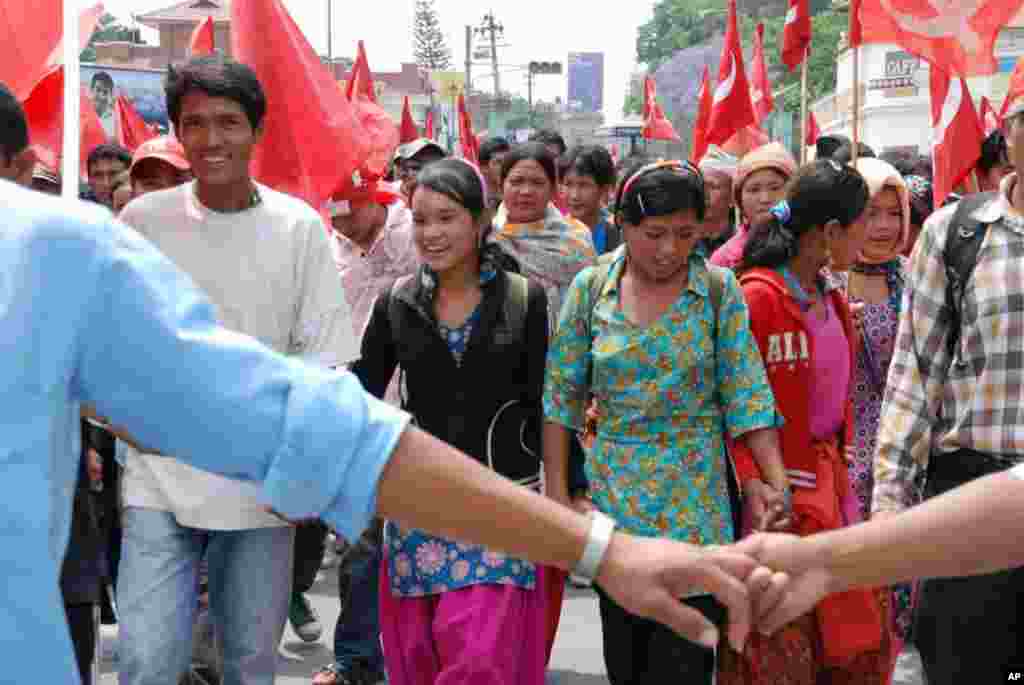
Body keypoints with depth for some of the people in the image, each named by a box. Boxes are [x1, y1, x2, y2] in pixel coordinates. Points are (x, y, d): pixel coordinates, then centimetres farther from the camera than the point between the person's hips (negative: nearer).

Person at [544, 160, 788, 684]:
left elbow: (747, 396, -5)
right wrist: (557, 492, -1)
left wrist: (780, 485, -13)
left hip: (695, 502, -2)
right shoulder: (590, 288, 0)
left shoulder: (719, 291, -3)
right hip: (613, 496, 2)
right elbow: (562, 394, 2)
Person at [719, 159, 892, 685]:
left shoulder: (830, 296, 10)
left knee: (856, 640, 13)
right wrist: (757, 491, -23)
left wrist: (839, 465, 14)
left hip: (828, 478, 8)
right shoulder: (757, 296, -17)